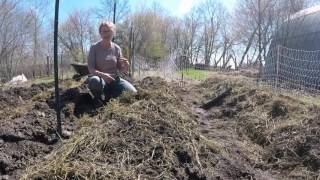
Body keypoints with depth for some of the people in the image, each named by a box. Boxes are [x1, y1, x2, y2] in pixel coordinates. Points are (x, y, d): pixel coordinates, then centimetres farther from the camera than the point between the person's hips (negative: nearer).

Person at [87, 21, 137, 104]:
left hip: (114, 79, 3)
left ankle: (109, 95, 6)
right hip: (100, 78, -3)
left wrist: (126, 66, -19)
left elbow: (120, 69, 5)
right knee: (94, 80, -39)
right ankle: (98, 98, -6)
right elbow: (91, 69, -11)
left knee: (133, 92, -18)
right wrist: (102, 75, -31)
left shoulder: (117, 48, 3)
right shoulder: (94, 47, -6)